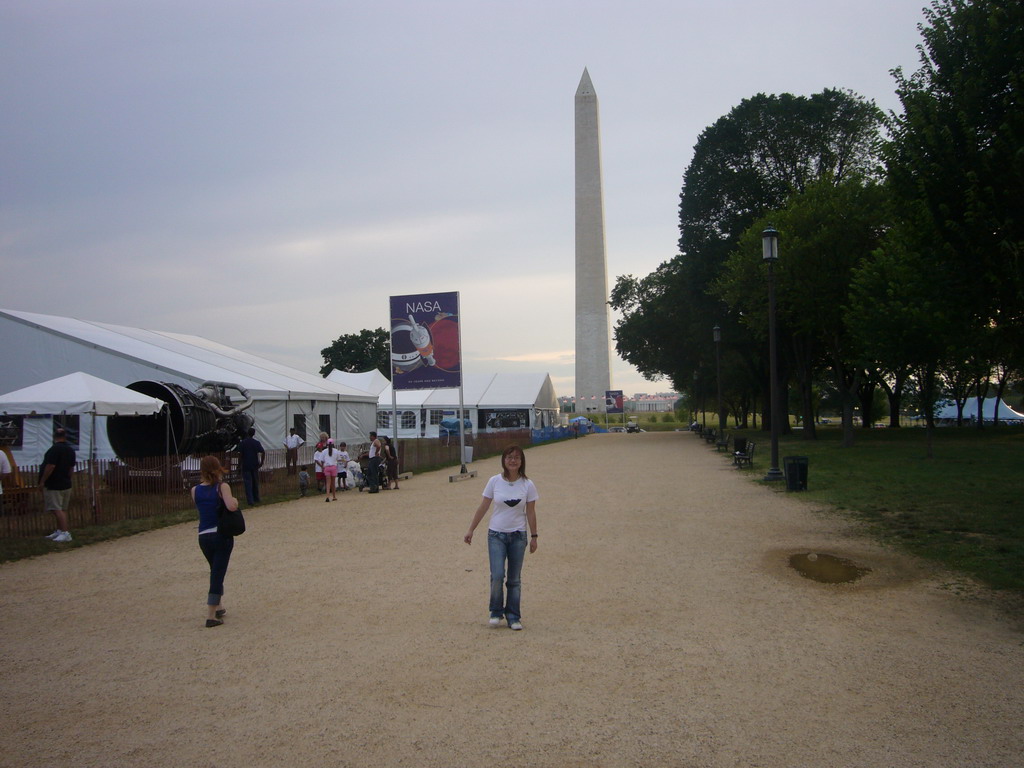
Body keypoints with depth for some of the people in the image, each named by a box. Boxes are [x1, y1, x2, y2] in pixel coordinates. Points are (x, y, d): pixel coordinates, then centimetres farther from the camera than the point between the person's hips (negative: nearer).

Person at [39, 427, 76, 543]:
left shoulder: (55, 449, -16)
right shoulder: (70, 450, 10)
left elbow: (50, 466, -22)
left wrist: (42, 481, -14)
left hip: (53, 485, -9)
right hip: (66, 484, 9)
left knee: (57, 509, -10)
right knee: (63, 509, 14)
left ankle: (65, 533, -16)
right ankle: (59, 531, 21)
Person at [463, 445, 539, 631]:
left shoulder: (528, 485, -4)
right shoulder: (495, 482, -4)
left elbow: (531, 512, 2)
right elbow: (483, 507, 2)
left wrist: (534, 537, 1)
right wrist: (471, 530, 2)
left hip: (518, 535, 1)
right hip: (496, 534, -1)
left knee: (514, 579, 7)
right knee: (497, 575, -10)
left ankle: (513, 617, 19)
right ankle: (496, 613, 10)